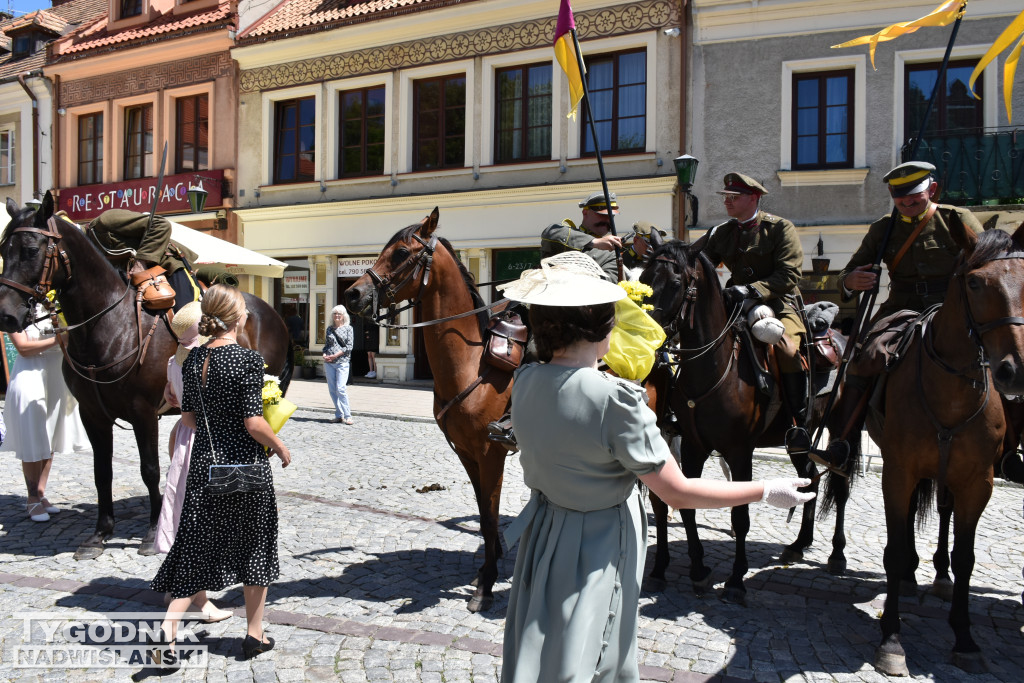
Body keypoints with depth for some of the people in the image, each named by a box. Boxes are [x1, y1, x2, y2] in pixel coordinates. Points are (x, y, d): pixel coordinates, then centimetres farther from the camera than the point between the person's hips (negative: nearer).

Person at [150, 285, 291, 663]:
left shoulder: (194, 358, 2)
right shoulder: (248, 359, -17)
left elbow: (188, 418, 7)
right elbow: (253, 422, -19)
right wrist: (281, 448, -4)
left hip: (204, 462, 5)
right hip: (245, 466, -5)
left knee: (197, 548, 16)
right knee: (254, 548, 12)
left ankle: (168, 628, 6)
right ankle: (255, 635, 24)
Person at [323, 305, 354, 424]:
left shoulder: (348, 328, 4)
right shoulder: (329, 328, 14)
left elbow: (349, 346, -3)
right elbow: (327, 344, 19)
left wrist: (336, 355, -12)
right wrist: (325, 355, -1)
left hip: (342, 361, -4)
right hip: (329, 362, 4)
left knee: (340, 388, -14)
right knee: (332, 389, 3)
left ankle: (347, 415, -7)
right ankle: (339, 415, 11)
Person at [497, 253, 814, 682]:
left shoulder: (524, 381, -10)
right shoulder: (614, 398, -28)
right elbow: (677, 492, -20)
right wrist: (768, 492, -11)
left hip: (543, 531, 6)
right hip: (600, 548, -6)